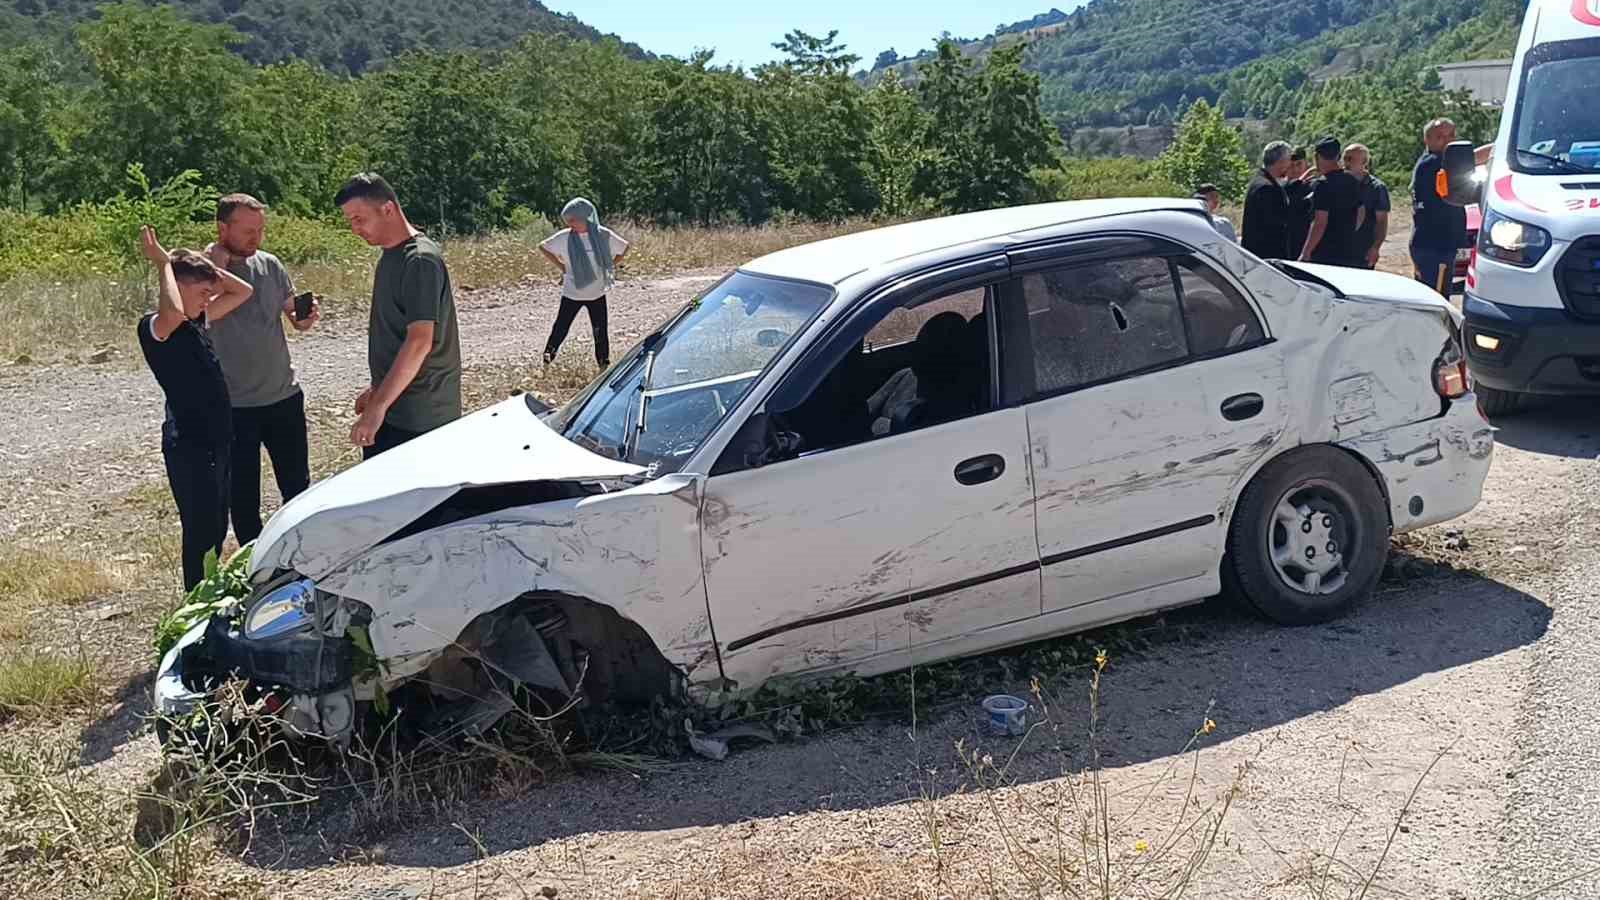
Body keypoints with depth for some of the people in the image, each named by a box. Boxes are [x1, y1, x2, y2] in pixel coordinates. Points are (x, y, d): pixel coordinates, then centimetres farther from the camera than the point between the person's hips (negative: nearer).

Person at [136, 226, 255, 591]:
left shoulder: (197, 321, 10)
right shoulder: (154, 327, -14)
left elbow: (242, 291, 16)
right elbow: (173, 312, -38)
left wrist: (201, 263, 4)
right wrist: (163, 263, -23)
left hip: (217, 440, 9)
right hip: (189, 446, -9)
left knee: (216, 529, 18)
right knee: (201, 533, -1)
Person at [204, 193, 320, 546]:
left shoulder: (270, 265, 3)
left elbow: (294, 315, 11)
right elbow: (212, 311, -28)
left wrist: (306, 315, -11)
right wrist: (219, 262, -20)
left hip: (284, 395, 4)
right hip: (234, 404, -4)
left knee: (298, 485, 14)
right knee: (243, 495, 7)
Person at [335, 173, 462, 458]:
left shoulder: (420, 260, -17)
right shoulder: (391, 255, 13)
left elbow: (419, 342, -24)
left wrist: (378, 406, -24)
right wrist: (376, 390, 25)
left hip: (418, 417, -9)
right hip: (394, 408, 9)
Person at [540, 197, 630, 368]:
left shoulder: (603, 235, -7)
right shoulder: (564, 237, -9)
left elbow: (624, 248, 8)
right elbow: (543, 247, 5)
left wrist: (609, 267, 3)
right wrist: (562, 267, 0)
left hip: (597, 294, 1)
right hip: (572, 294, -1)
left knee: (600, 331, 6)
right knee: (561, 328, 3)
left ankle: (604, 364, 17)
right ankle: (547, 358, 16)